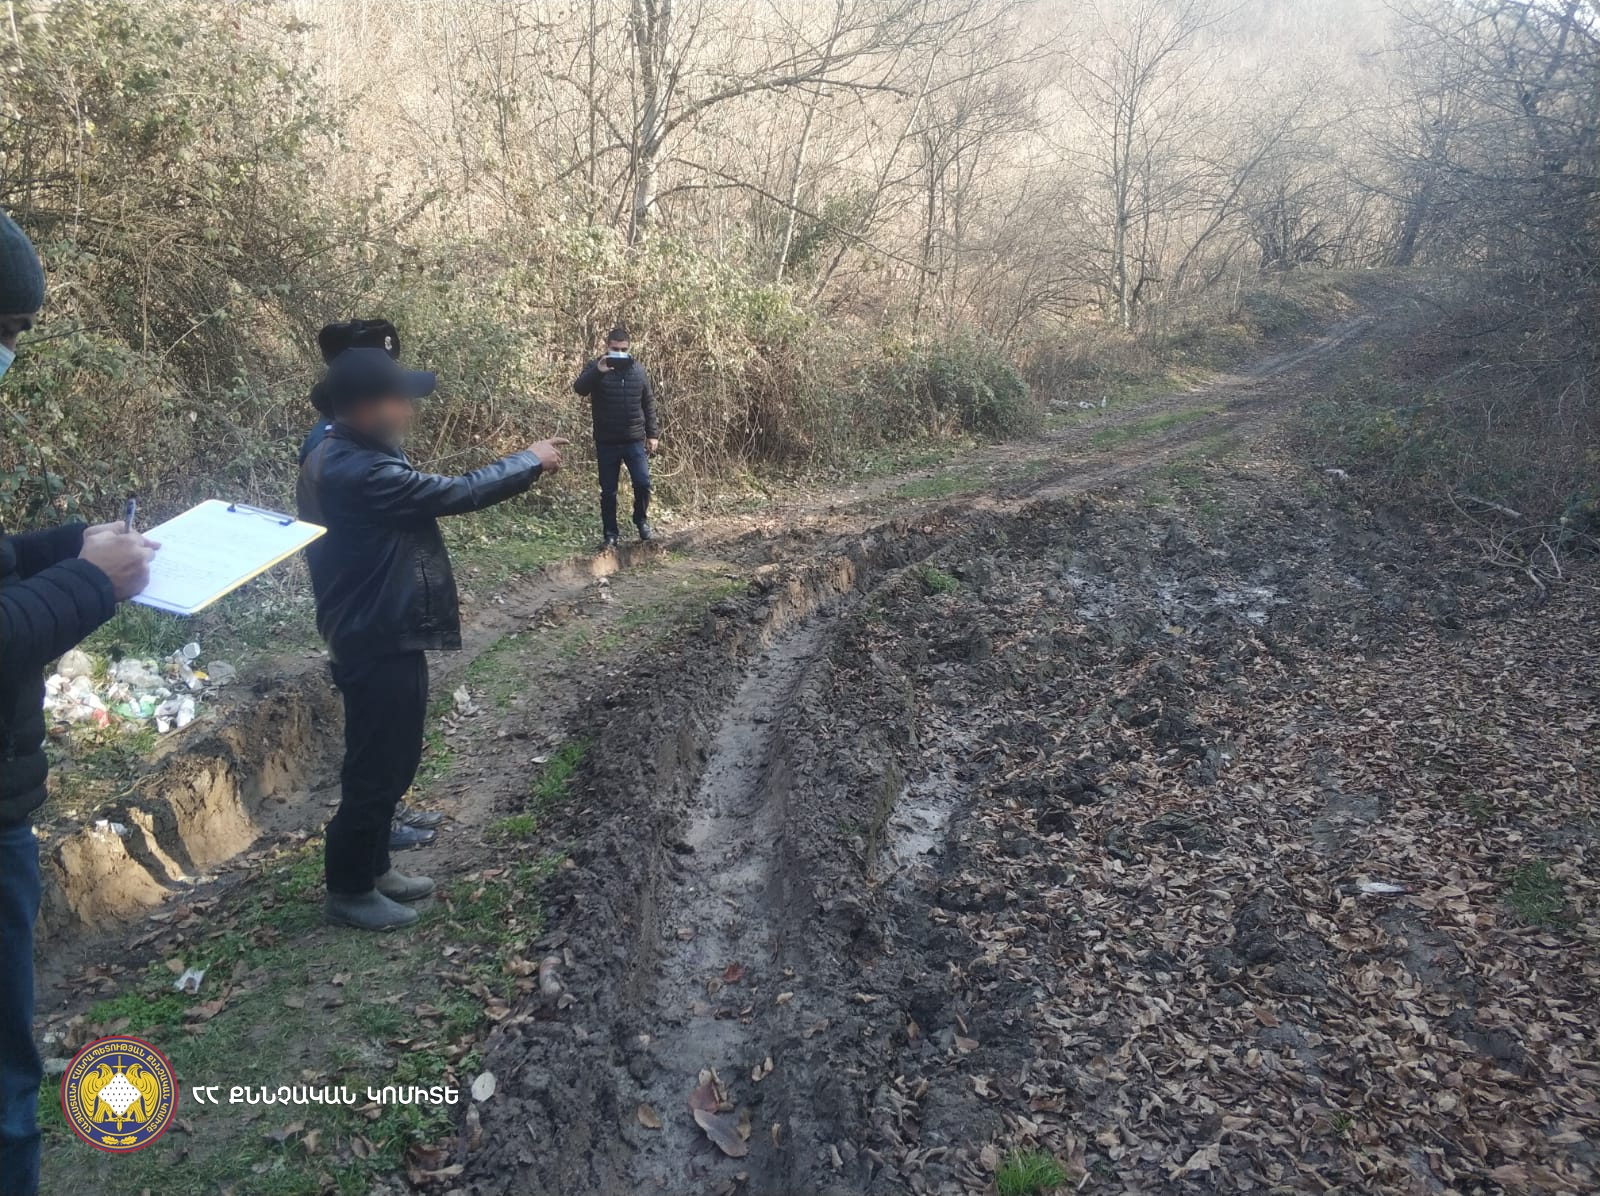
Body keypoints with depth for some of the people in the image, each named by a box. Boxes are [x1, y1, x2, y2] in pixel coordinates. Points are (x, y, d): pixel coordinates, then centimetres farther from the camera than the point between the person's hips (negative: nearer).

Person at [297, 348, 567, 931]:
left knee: (392, 759, 21)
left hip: (380, 632, 11)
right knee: (376, 767, 4)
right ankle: (348, 890, 21)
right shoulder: (358, 472, -27)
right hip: (378, 643, -11)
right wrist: (531, 461, -10)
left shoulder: (344, 456, 7)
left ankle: (372, 868, 36)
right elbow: (456, 493, -23)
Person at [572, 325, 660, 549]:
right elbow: (579, 389, -22)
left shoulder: (638, 369, 5)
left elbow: (649, 403, 11)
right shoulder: (596, 368, -3)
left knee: (643, 483, -6)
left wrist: (653, 434, 7)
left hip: (634, 440, 1)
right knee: (608, 491, 4)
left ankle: (641, 520, 19)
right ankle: (610, 534, 15)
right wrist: (598, 371, -38)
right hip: (606, 442, -1)